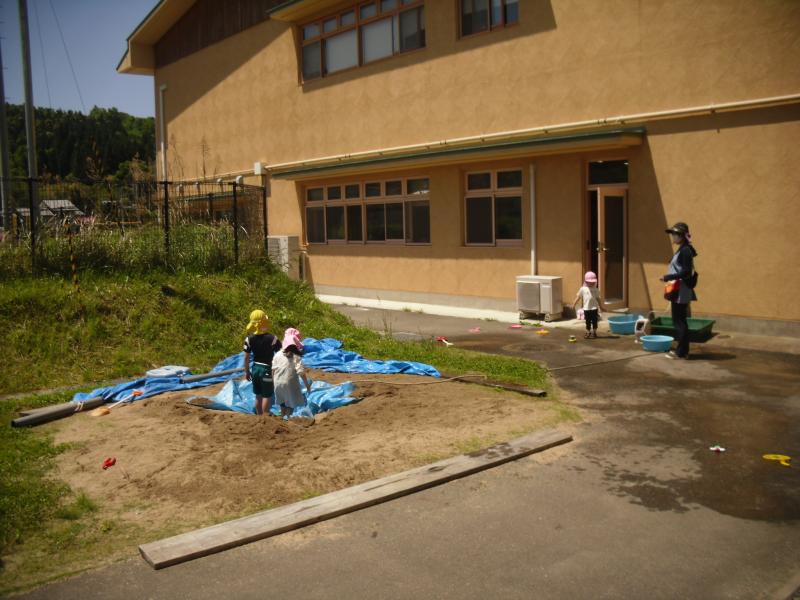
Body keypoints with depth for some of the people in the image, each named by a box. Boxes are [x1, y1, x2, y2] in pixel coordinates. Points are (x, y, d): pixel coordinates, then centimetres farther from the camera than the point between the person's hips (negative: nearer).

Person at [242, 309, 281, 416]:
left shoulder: (249, 339, -8)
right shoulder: (272, 338, -18)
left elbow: (246, 357, -2)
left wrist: (246, 371, 11)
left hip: (255, 368, 4)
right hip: (267, 370, -4)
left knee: (258, 396, 19)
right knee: (267, 396, 7)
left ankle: (259, 416, 31)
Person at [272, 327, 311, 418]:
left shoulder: (278, 355, -4)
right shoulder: (296, 357, -17)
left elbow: (273, 370, 3)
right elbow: (301, 372, -19)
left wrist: (274, 380, 17)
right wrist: (307, 385, -9)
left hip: (278, 383, 5)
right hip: (290, 384, -5)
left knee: (282, 404, 23)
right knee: (291, 405, 11)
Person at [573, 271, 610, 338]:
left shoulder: (596, 290, 4)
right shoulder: (583, 289, -1)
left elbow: (598, 299, 10)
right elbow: (578, 297, 2)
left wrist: (603, 306, 10)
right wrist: (574, 304, 0)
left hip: (594, 308, 1)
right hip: (586, 308, -1)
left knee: (594, 321, 4)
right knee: (588, 321, 7)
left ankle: (594, 332, 15)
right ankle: (588, 332, 19)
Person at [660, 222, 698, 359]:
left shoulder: (685, 250, -15)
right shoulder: (682, 250, 14)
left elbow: (686, 272, -21)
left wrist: (668, 277, -18)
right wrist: (669, 277, 12)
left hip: (681, 291, -10)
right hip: (678, 291, 10)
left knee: (679, 321, -5)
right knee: (680, 321, 14)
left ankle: (681, 352, 1)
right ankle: (682, 349, 20)